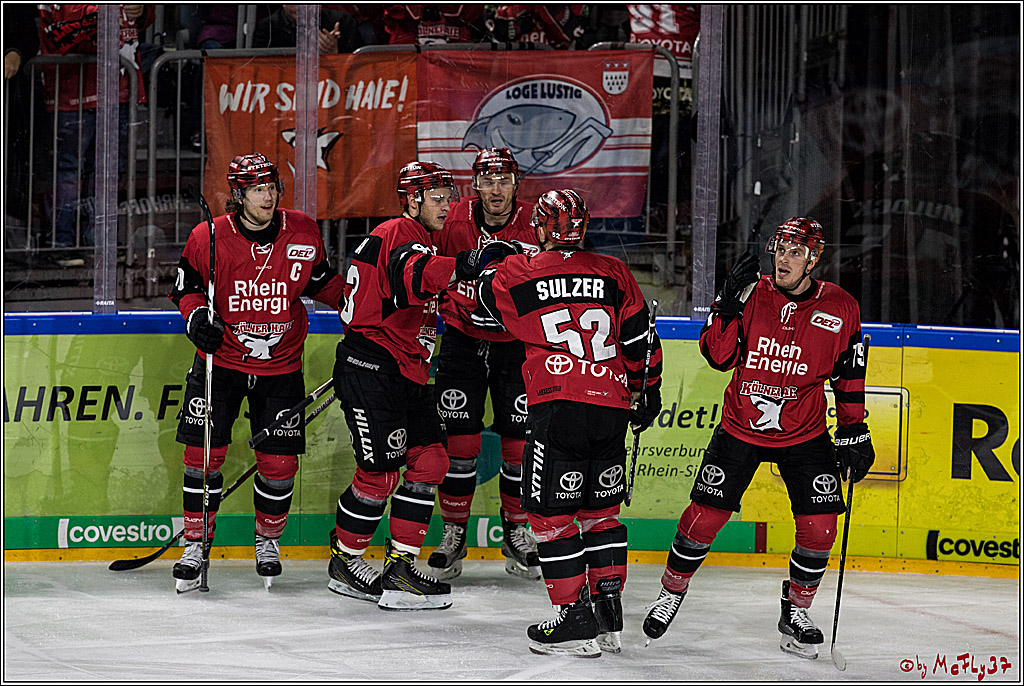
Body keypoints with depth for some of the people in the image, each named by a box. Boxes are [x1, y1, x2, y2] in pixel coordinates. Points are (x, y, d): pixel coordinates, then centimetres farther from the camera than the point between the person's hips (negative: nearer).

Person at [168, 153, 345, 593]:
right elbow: (186, 287, 1)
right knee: (204, 454, -6)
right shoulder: (209, 238, -11)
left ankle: (268, 541, 25)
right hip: (221, 359, -1)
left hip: (280, 367, 1)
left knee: (279, 463, 1)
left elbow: (321, 282, 11)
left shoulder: (303, 233, -5)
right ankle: (195, 546, 8)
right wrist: (196, 316, -18)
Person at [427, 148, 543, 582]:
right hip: (463, 343, 0)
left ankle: (516, 534, 19)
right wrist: (454, 308, 0)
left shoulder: (535, 225, -11)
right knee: (459, 442, -3)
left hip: (517, 347, 0)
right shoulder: (454, 221, -8)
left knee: (520, 443, 2)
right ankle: (453, 534, 9)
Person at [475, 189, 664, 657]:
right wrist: (646, 392, 27)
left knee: (550, 513, 3)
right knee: (600, 510, 16)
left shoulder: (515, 274, 2)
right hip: (612, 407, 4)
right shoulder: (613, 273, 10)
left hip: (558, 408, -4)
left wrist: (487, 264, 43)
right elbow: (641, 341, 12)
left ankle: (576, 620, -1)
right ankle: (609, 618, 16)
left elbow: (480, 299, 22)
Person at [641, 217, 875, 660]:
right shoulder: (753, 294, -9)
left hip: (805, 435, 1)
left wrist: (853, 432, 3)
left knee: (819, 527, -8)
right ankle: (671, 592, 18)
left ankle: (796, 611, 15)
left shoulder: (839, 309, -6)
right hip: (741, 427, -1)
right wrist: (729, 306, -25)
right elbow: (720, 357, -13)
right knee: (703, 517, -6)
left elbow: (849, 376, 4)